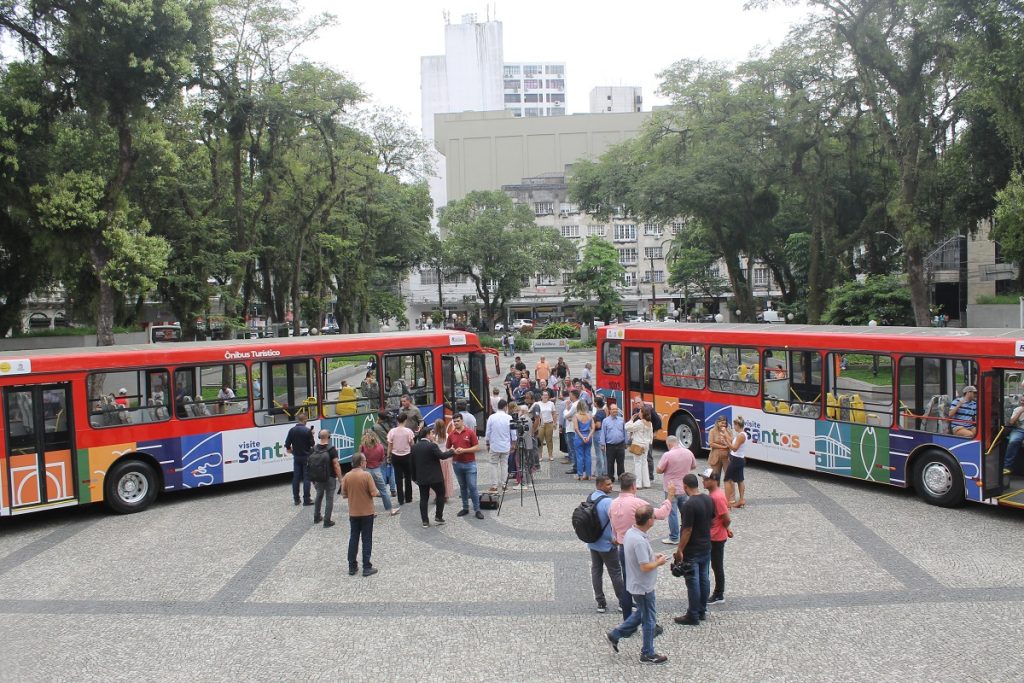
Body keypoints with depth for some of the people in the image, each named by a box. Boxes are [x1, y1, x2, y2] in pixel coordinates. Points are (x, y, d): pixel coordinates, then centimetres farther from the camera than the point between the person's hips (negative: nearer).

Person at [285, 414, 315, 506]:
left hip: (296, 457, 4)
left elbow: (287, 445, 1)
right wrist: (311, 435, 5)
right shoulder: (307, 431, -15)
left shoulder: (292, 430, -1)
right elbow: (312, 445, -10)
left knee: (296, 477, 10)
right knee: (306, 478, 0)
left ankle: (296, 499, 15)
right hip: (306, 457, -4)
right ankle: (306, 500, 0)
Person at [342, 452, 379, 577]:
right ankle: (367, 568, 6)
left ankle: (352, 567, 17)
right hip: (366, 512, -4)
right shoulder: (366, 475, -16)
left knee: (353, 539, 13)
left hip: (353, 513, 4)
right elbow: (374, 493, -16)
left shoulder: (347, 476, -4)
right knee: (367, 540, 4)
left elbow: (344, 494, 2)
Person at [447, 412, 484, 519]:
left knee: (472, 487, -5)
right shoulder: (451, 434, 4)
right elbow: (448, 449, 12)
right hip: (457, 464, 4)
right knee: (462, 487, 12)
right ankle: (465, 508, 21)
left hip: (470, 463, -3)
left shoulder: (470, 432, -6)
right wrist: (454, 451, -11)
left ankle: (477, 510, 1)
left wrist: (464, 450, -18)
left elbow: (477, 447, -7)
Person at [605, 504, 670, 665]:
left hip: (636, 584, 9)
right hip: (643, 587, -9)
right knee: (649, 620, 9)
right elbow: (645, 567, -30)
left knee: (641, 614, 26)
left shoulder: (631, 532, -2)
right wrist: (659, 562, -13)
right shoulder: (640, 541, -32)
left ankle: (615, 634, 28)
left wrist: (653, 556, 6)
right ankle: (648, 654, 23)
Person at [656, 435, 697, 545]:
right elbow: (694, 466, 13)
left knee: (672, 513, 2)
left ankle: (674, 538, 6)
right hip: (684, 488, 6)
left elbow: (659, 470, -13)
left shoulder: (668, 455, -19)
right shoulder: (688, 453, -3)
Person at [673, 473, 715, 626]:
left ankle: (693, 616, 8)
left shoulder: (689, 505, -24)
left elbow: (687, 530, -22)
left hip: (692, 550, -8)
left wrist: (680, 550, -15)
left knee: (693, 582, 1)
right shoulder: (709, 500, 1)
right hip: (706, 547, 8)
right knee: (704, 579, 16)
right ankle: (702, 611, 27)